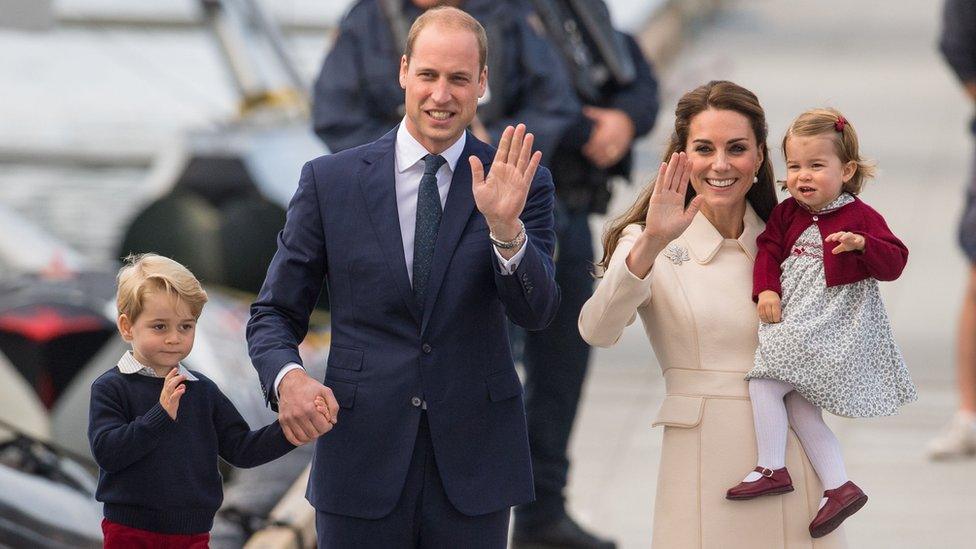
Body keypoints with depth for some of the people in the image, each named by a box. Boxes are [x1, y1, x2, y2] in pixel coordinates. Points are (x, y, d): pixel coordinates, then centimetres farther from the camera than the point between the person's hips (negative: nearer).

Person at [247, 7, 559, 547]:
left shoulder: (517, 181, 2)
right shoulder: (329, 180, 2)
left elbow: (536, 312, -9)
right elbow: (273, 314, 6)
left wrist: (505, 226, -26)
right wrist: (287, 377, -15)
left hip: (472, 460, 0)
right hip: (363, 458, 0)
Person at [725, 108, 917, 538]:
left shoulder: (860, 217, -8)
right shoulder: (786, 214, 9)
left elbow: (894, 263, -11)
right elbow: (769, 249, 9)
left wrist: (862, 243, -29)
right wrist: (766, 289, -8)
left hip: (830, 326, -8)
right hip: (792, 323, 8)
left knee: (764, 382, -17)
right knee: (797, 406, 8)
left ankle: (771, 469, -8)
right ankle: (840, 487, 11)